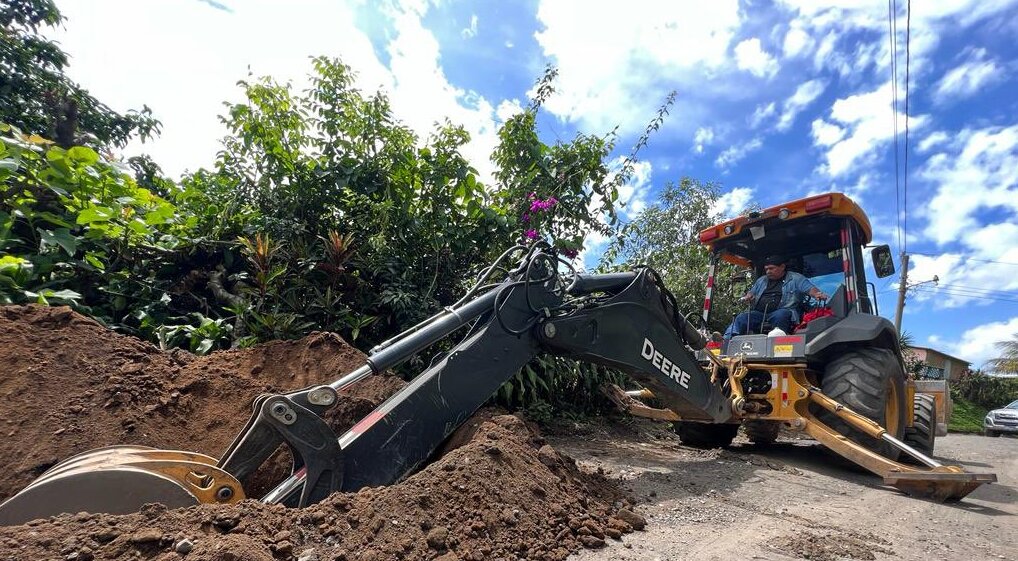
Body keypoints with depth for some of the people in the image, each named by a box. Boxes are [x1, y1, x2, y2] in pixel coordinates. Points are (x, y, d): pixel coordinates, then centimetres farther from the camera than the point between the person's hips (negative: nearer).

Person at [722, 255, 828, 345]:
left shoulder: (795, 278, 12)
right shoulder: (762, 280, 29)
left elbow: (810, 289, 1)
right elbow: (751, 292, 33)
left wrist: (818, 294, -22)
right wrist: (748, 297, 8)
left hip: (783, 312, -4)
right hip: (758, 313, 4)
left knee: (780, 315, -40)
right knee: (741, 318, -24)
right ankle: (727, 341, -40)